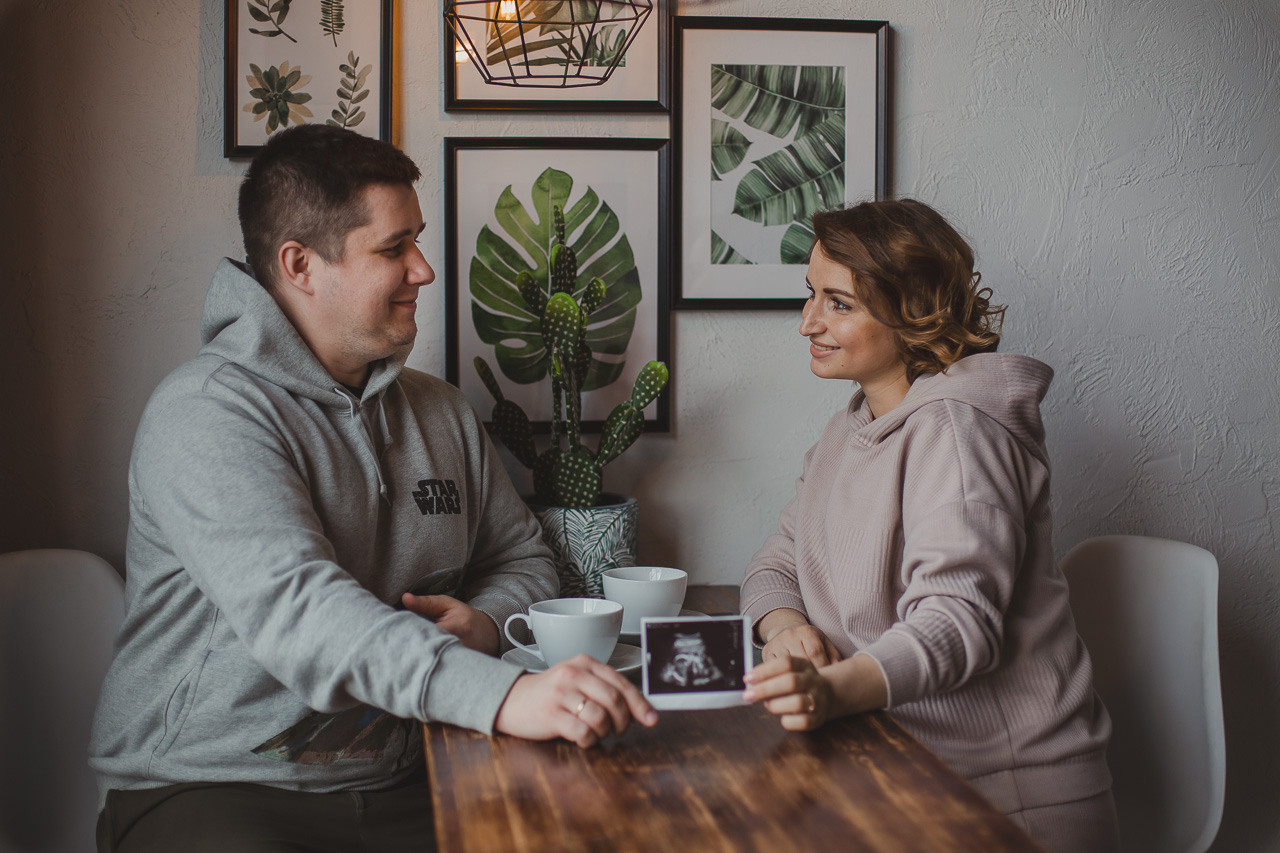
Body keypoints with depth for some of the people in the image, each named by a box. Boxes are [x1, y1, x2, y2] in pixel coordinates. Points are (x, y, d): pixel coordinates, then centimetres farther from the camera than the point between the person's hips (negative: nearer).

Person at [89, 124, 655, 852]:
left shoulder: (442, 410, 13)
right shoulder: (207, 412, -12)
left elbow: (524, 558, 21)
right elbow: (294, 606, -27)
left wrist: (485, 621, -5)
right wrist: (500, 692, -39)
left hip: (403, 786, 6)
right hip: (215, 787, -5)